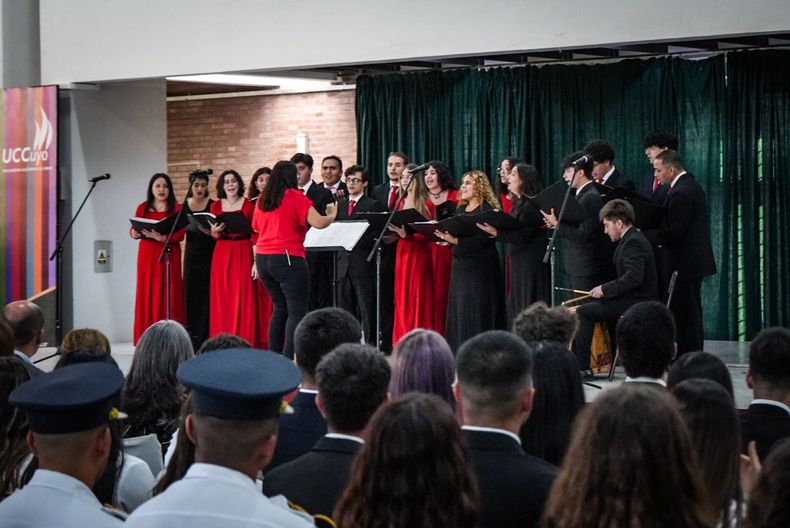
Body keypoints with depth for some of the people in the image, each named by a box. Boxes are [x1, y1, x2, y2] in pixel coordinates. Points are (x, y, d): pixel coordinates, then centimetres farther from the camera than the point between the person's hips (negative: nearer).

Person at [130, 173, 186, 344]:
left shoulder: (176, 209, 3)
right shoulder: (143, 208, 11)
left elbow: (180, 235, -7)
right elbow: (133, 231, 6)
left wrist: (160, 237, -22)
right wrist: (135, 233, -17)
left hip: (169, 255, -2)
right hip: (147, 254, 2)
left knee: (168, 295, -6)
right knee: (147, 295, -1)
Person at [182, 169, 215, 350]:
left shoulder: (213, 205, -3)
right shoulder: (185, 206, 8)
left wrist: (212, 232, -23)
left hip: (209, 254, -4)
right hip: (192, 252, 4)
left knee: (206, 294, -6)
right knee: (191, 293, 3)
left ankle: (204, 339, -4)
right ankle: (193, 338, 9)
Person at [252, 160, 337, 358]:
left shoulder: (262, 200, 11)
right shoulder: (296, 197, -8)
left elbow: (256, 229, 24)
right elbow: (319, 223, -14)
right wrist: (332, 214, 4)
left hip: (263, 258, 7)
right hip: (287, 258, -7)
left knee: (280, 308, 17)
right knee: (297, 310, -5)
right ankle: (289, 359, -16)